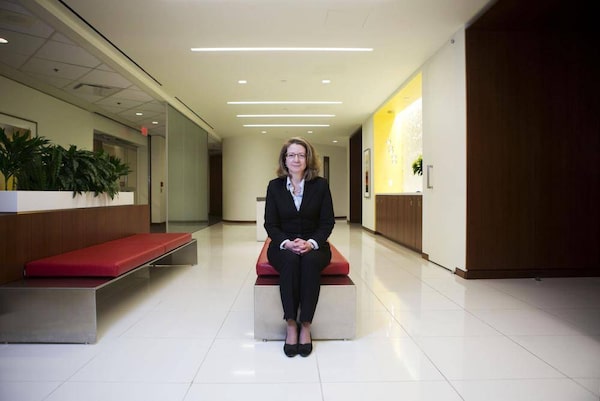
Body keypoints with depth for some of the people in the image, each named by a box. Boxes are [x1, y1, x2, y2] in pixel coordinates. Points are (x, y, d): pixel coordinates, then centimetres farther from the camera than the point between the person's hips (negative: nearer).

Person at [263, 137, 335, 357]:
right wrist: (286, 242, -19)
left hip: (314, 245, 0)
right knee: (290, 260, -33)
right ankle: (291, 325, -21)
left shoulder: (321, 184, 1)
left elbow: (328, 221, -1)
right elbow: (270, 224, 0)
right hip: (284, 245, 1)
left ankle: (305, 326, -20)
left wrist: (312, 243, -19)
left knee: (310, 261, -33)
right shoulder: (274, 186, 3)